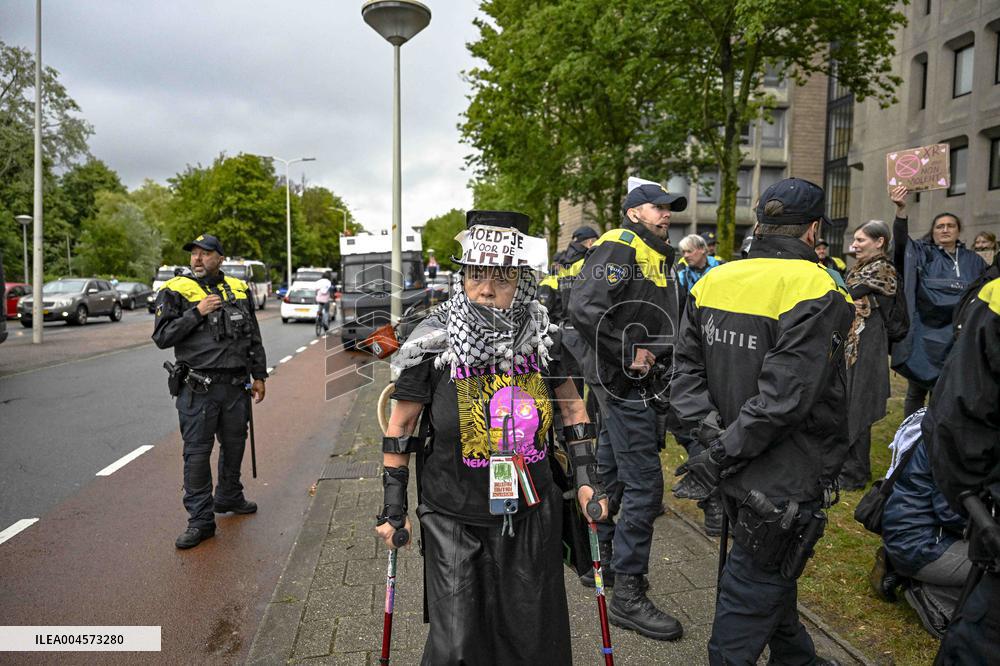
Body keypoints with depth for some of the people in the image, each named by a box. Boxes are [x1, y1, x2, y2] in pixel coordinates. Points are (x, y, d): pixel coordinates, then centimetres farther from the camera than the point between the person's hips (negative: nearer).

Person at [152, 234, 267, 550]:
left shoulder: (239, 290, 10)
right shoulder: (176, 291, -2)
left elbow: (254, 338, 15)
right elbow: (161, 337, -9)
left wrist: (259, 376, 13)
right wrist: (197, 313, -18)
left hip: (235, 386, 4)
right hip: (198, 390, -4)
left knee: (234, 444, 17)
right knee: (197, 453, -2)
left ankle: (229, 497, 39)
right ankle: (200, 520, 8)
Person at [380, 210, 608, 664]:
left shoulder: (544, 335, -5)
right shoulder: (435, 341, -10)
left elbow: (572, 407, 9)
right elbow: (400, 427, -2)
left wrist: (586, 478, 4)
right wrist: (393, 506, -2)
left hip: (531, 516, 2)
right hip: (454, 520, -2)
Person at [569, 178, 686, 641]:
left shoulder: (657, 257, 19)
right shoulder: (619, 247, -12)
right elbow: (584, 309, -26)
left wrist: (657, 354, 6)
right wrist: (629, 354, -20)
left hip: (633, 380, 10)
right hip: (624, 380, -10)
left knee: (611, 471, 18)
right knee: (644, 482, -8)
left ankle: (598, 554, 33)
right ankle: (627, 594, 0)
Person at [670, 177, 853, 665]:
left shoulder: (711, 282, 2)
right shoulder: (815, 292, -18)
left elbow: (686, 368, -2)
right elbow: (784, 396, -25)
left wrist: (710, 428, -10)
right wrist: (724, 454, -18)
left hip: (739, 476, 7)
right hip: (786, 480, -7)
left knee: (772, 573, 26)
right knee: (756, 590, 8)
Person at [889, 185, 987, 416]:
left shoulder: (973, 261, 12)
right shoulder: (922, 253, 2)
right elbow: (901, 242, -18)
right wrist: (901, 210, -33)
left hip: (958, 339, 3)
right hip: (924, 337, -2)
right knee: (916, 392, 5)